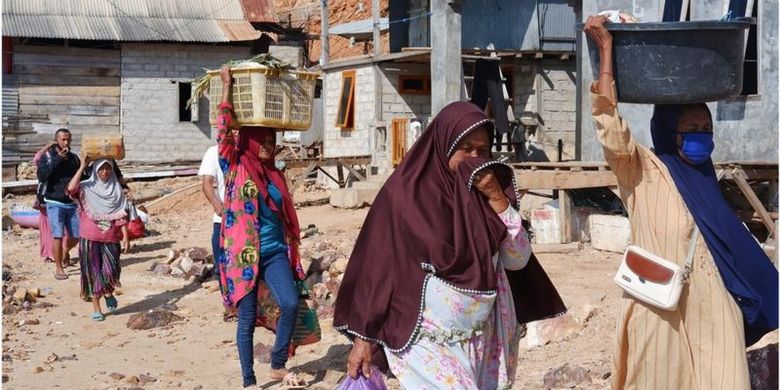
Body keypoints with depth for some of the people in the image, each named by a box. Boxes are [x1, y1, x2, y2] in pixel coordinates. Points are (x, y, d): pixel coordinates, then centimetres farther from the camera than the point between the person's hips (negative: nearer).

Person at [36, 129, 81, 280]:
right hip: (55, 203, -4)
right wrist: (57, 160, -22)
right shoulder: (47, 156, -3)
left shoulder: (73, 158, 9)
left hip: (71, 203, 4)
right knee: (57, 235, -10)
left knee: (76, 235, 5)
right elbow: (41, 176, -19)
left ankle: (65, 251, 37)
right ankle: (58, 269, 0)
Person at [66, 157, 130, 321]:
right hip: (90, 238, -1)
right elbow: (71, 188, -21)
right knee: (93, 271, 3)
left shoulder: (117, 190, 7)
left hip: (111, 239, 1)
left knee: (111, 270, -10)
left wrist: (125, 236, -3)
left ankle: (109, 293, 23)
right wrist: (82, 167, -18)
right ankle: (96, 308, 15)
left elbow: (121, 215, 5)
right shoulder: (86, 188, 1)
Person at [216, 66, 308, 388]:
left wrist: (291, 251, 19)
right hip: (243, 253, -4)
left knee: (291, 304, -14)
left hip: (275, 251, 4)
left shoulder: (274, 175, 13)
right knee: (247, 318, 2)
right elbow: (223, 130, -13)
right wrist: (227, 85, -13)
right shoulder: (235, 167, -1)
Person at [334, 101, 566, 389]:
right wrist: (364, 336, -8)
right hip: (425, 340, -5)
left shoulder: (488, 193, 5)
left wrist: (497, 197, -10)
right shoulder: (406, 191, -9)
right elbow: (378, 265, -7)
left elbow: (518, 259, 0)